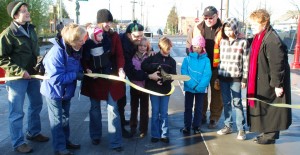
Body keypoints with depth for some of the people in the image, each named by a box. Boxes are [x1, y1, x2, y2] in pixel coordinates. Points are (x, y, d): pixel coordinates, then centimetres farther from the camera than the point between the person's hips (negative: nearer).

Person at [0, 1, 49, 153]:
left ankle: (33, 133, 38)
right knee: (16, 111, 1)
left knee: (36, 104, 19)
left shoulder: (31, 29, 6)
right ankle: (18, 143, 15)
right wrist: (19, 71, -20)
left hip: (33, 74, 8)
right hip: (16, 77, -7)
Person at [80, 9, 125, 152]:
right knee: (95, 108, 13)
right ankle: (95, 136, 32)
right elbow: (84, 55, -3)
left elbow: (119, 55, -6)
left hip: (111, 76, 0)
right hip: (94, 76, 0)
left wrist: (120, 69, -23)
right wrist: (87, 69, -19)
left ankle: (115, 142, 5)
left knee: (113, 109, -1)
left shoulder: (114, 36, 1)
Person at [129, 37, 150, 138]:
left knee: (144, 109, 10)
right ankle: (133, 127, 30)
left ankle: (143, 129, 23)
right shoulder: (132, 57, -5)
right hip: (134, 86, 1)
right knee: (133, 108, 15)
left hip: (145, 86, -1)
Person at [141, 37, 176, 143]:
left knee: (164, 113, 8)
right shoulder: (153, 57, -2)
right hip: (154, 89, -1)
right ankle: (155, 135, 16)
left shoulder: (172, 61, 3)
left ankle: (164, 135, 18)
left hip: (165, 89, 1)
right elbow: (143, 66, -12)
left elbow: (172, 76, -5)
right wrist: (156, 67, -19)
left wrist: (164, 80, -23)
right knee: (155, 113, 6)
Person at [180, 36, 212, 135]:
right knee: (188, 107, 10)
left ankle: (196, 126, 23)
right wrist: (192, 85, -20)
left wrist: (200, 86, -21)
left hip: (201, 89, 0)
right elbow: (184, 73, -10)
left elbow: (207, 74, -10)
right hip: (189, 88, 0)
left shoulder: (206, 60, -4)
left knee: (198, 108, 11)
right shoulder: (187, 59, -4)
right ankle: (187, 126, 21)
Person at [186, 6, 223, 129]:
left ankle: (214, 118, 20)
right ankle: (201, 115, 29)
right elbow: (189, 44, 10)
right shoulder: (197, 28, 3)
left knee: (216, 93, 8)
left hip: (217, 67, -3)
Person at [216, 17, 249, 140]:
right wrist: (217, 76, 10)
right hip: (223, 77, 4)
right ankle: (228, 126, 23)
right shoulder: (222, 41, 7)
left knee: (237, 103, 0)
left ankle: (241, 129, 9)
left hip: (236, 78, -4)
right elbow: (220, 59, 11)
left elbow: (246, 62, -5)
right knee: (226, 102, 11)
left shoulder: (243, 42, -6)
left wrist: (244, 79, -7)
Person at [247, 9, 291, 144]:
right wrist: (249, 80, 20)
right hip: (260, 81, 9)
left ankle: (271, 135, 19)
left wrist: (277, 84, -22)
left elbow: (277, 64, -24)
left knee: (270, 109, 4)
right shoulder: (258, 37, 7)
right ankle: (266, 132, 32)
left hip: (269, 83, -9)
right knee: (262, 108, 18)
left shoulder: (272, 40, -23)